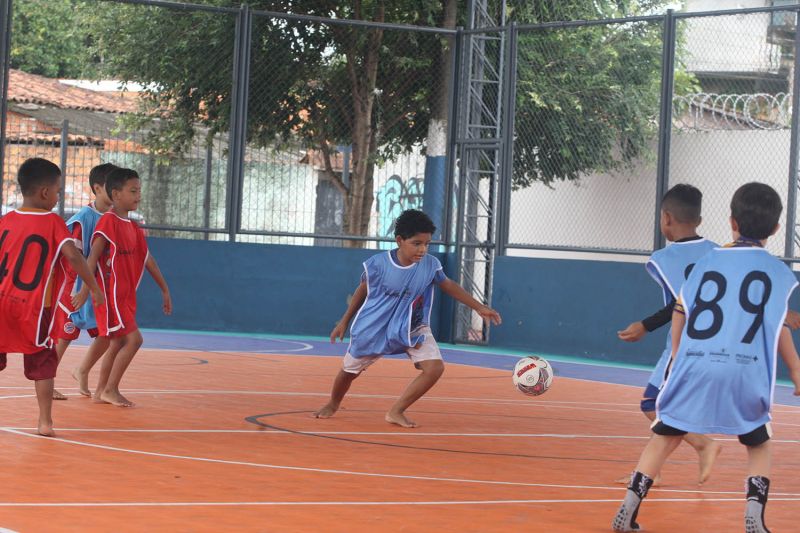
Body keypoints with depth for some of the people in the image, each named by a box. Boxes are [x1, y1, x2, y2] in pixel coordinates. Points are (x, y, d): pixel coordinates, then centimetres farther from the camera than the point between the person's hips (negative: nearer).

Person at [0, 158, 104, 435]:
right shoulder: (53, 223, -6)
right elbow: (73, 256, -17)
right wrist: (94, 288, -9)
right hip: (33, 307, -3)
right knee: (43, 361, 7)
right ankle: (45, 421, 3)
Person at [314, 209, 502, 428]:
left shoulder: (430, 265, -17)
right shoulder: (378, 264, -21)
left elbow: (449, 286, 1)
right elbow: (363, 290, -3)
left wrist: (479, 307, -3)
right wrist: (344, 321, 5)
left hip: (412, 329, 2)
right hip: (373, 328, -1)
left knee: (435, 368, -18)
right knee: (349, 370, 13)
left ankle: (396, 412, -6)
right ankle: (333, 404, 46)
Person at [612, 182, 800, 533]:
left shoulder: (707, 262, 13)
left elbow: (681, 312, 16)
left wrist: (677, 359, 28)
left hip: (693, 367, 1)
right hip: (747, 373, -1)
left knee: (665, 436, 16)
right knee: (759, 445, 19)